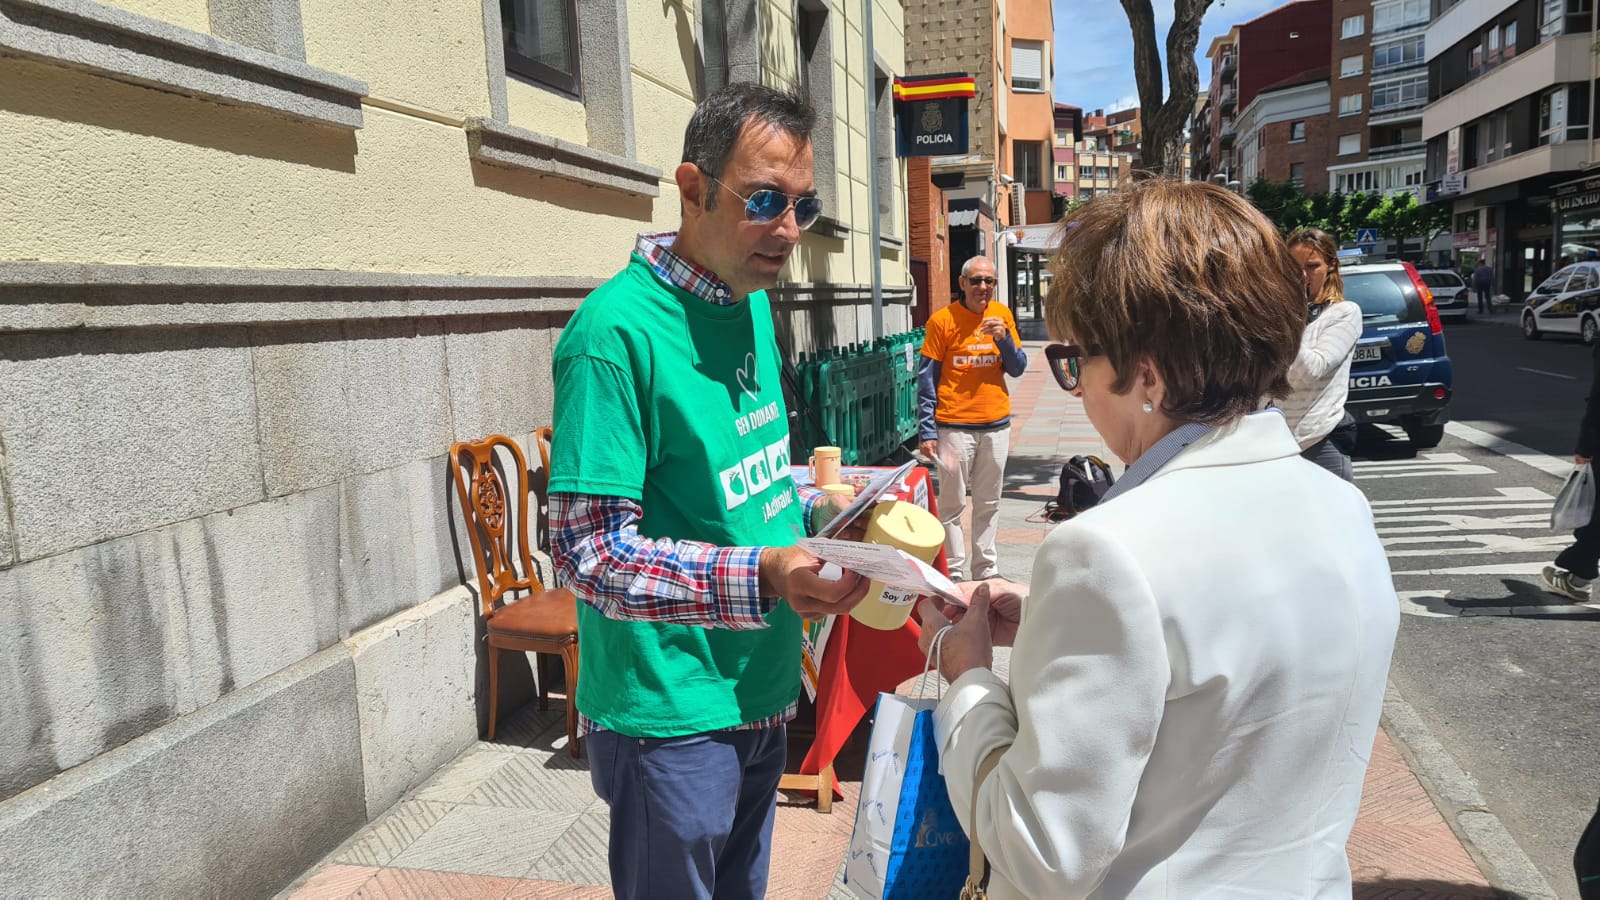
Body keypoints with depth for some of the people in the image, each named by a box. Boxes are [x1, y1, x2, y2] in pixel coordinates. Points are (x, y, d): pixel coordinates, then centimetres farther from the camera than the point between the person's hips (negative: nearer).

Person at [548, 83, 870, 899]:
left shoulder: (752, 303, 6)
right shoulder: (618, 330, -22)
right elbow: (588, 550, -24)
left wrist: (822, 505, 0)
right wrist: (764, 576, -34)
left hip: (762, 691, 8)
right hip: (673, 718, -8)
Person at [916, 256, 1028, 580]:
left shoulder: (1003, 315, 6)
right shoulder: (942, 320, -6)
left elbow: (1017, 369, 8)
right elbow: (927, 379, -5)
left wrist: (1004, 338, -11)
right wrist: (927, 431, -10)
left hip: (996, 424, 4)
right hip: (954, 426, -4)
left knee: (989, 503, 13)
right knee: (953, 503, 1)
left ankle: (987, 569, 24)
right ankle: (953, 572, 11)